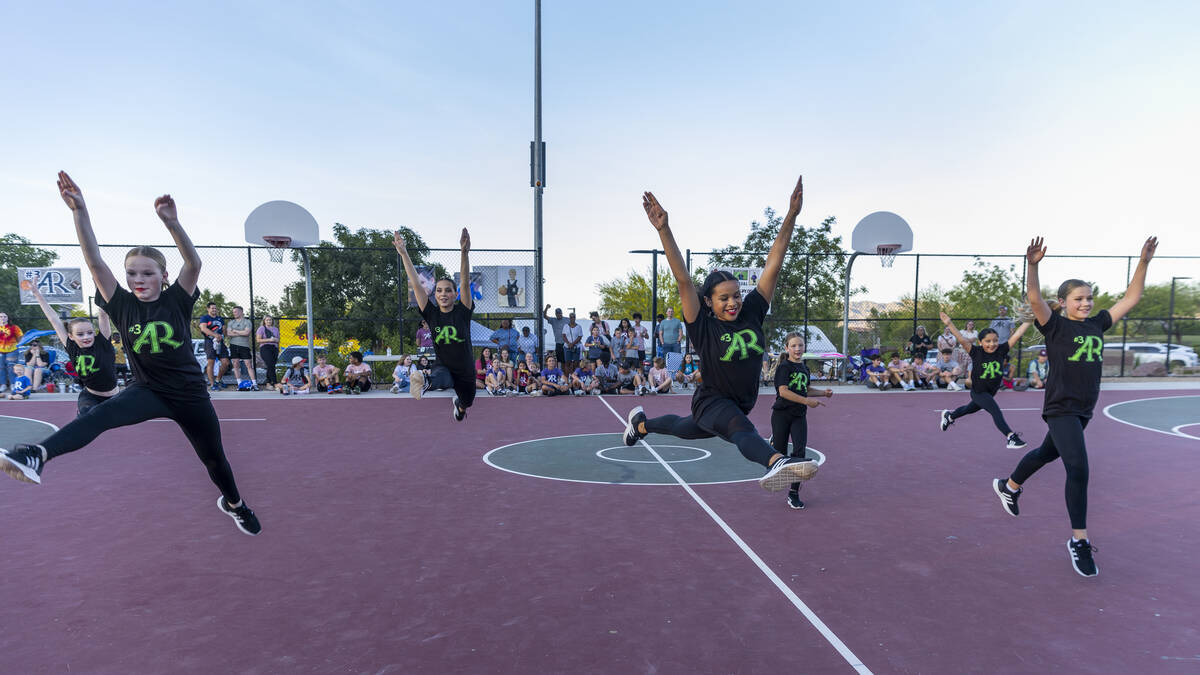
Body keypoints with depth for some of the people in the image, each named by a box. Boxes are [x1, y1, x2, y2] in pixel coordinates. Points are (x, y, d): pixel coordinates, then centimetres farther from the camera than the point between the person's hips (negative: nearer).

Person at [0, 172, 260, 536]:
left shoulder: (176, 301, -8)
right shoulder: (123, 306, -4)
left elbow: (194, 263, -25)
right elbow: (94, 261, -15)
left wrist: (171, 222, -38)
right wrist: (79, 211, -25)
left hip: (190, 393, -1)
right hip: (149, 391, 1)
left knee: (214, 458, 14)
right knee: (101, 415, -32)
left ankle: (233, 503, 39)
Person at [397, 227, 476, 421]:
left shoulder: (462, 312, -10)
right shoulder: (432, 314, -8)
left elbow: (465, 281, -23)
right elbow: (415, 283, -12)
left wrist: (464, 253, -36)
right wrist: (404, 254, -17)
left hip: (465, 372, 1)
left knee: (466, 402, 29)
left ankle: (459, 405, 62)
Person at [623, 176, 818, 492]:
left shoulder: (752, 312, -10)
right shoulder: (703, 325, -20)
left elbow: (773, 265, -16)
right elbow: (683, 279, -32)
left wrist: (791, 215, -22)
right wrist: (663, 230, -43)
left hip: (741, 404, 6)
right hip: (711, 402, -6)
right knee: (743, 429, -37)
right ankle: (777, 463, -66)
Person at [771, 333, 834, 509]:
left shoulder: (804, 368, 11)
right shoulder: (784, 367, -11)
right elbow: (783, 391, -21)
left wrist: (823, 392, 10)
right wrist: (806, 401, -27)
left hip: (799, 415, 5)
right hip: (782, 414, -5)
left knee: (799, 451, -8)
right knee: (781, 452, 4)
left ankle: (793, 493, 1)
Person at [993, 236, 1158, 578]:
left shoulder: (1097, 324, 8)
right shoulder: (1055, 326, -10)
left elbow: (1131, 298, 12)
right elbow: (1034, 297, -25)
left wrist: (1144, 262, 5)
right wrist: (1032, 265, -40)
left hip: (1083, 409, 7)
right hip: (1060, 408, -7)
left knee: (1047, 453, 24)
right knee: (1078, 469, -14)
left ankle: (1008, 486, 48)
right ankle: (1079, 540, -3)